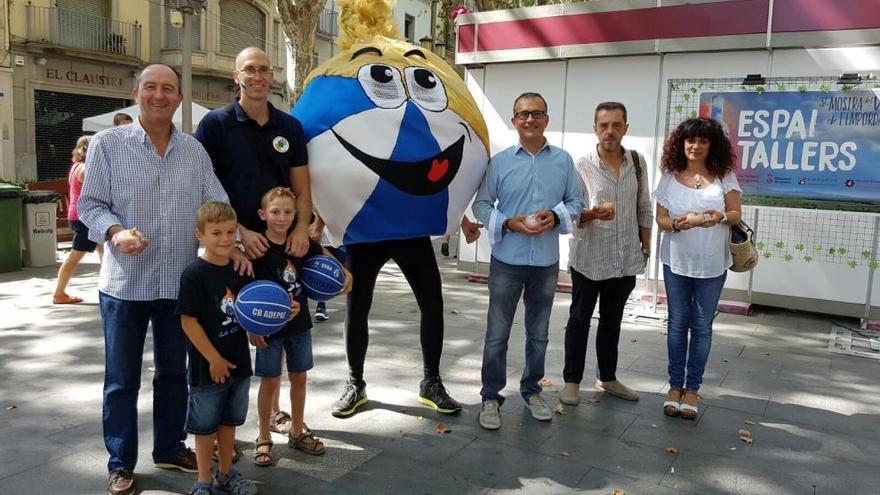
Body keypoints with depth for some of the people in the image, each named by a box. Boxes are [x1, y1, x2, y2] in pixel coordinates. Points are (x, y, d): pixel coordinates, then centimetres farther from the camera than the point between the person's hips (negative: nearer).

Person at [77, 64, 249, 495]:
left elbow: (216, 203, 6)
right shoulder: (108, 143, -3)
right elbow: (89, 204, -4)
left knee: (173, 372, 16)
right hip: (125, 282, -3)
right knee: (122, 379, 7)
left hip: (181, 281, 3)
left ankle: (170, 448, 32)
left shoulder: (194, 150, 7)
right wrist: (115, 232, -23)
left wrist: (231, 244, -8)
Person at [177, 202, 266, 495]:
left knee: (229, 420, 20)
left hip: (238, 362, 6)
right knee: (206, 425, 11)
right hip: (208, 367, -6)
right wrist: (214, 359, -16)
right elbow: (188, 322, -17)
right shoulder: (194, 274, -17)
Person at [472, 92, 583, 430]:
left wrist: (556, 216, -13)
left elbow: (575, 202, 8)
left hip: (546, 262, 2)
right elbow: (481, 204, 0)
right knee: (497, 333, 3)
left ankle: (531, 390, 33)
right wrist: (508, 223, -17)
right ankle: (491, 397, 17)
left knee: (538, 332, 16)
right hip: (507, 261, -2)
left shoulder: (563, 161, 3)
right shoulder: (500, 161, -2)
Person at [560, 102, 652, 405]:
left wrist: (646, 246, 10)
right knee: (579, 320, 8)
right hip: (589, 258, -4)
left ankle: (607, 377, 31)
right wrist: (593, 213, -30)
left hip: (626, 258, 4)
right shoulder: (582, 166, -10)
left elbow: (644, 209, 11)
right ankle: (572, 380, 19)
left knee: (612, 320, 17)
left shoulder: (637, 162, 3)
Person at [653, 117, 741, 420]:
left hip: (712, 264, 0)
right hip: (676, 261, 1)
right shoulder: (670, 177, 0)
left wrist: (720, 217, -23)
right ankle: (675, 386, 20)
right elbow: (661, 219, -1)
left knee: (701, 326, 7)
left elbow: (736, 214, 0)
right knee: (677, 323, 9)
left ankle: (691, 389, 18)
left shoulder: (724, 176, -1)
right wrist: (680, 223, -22)